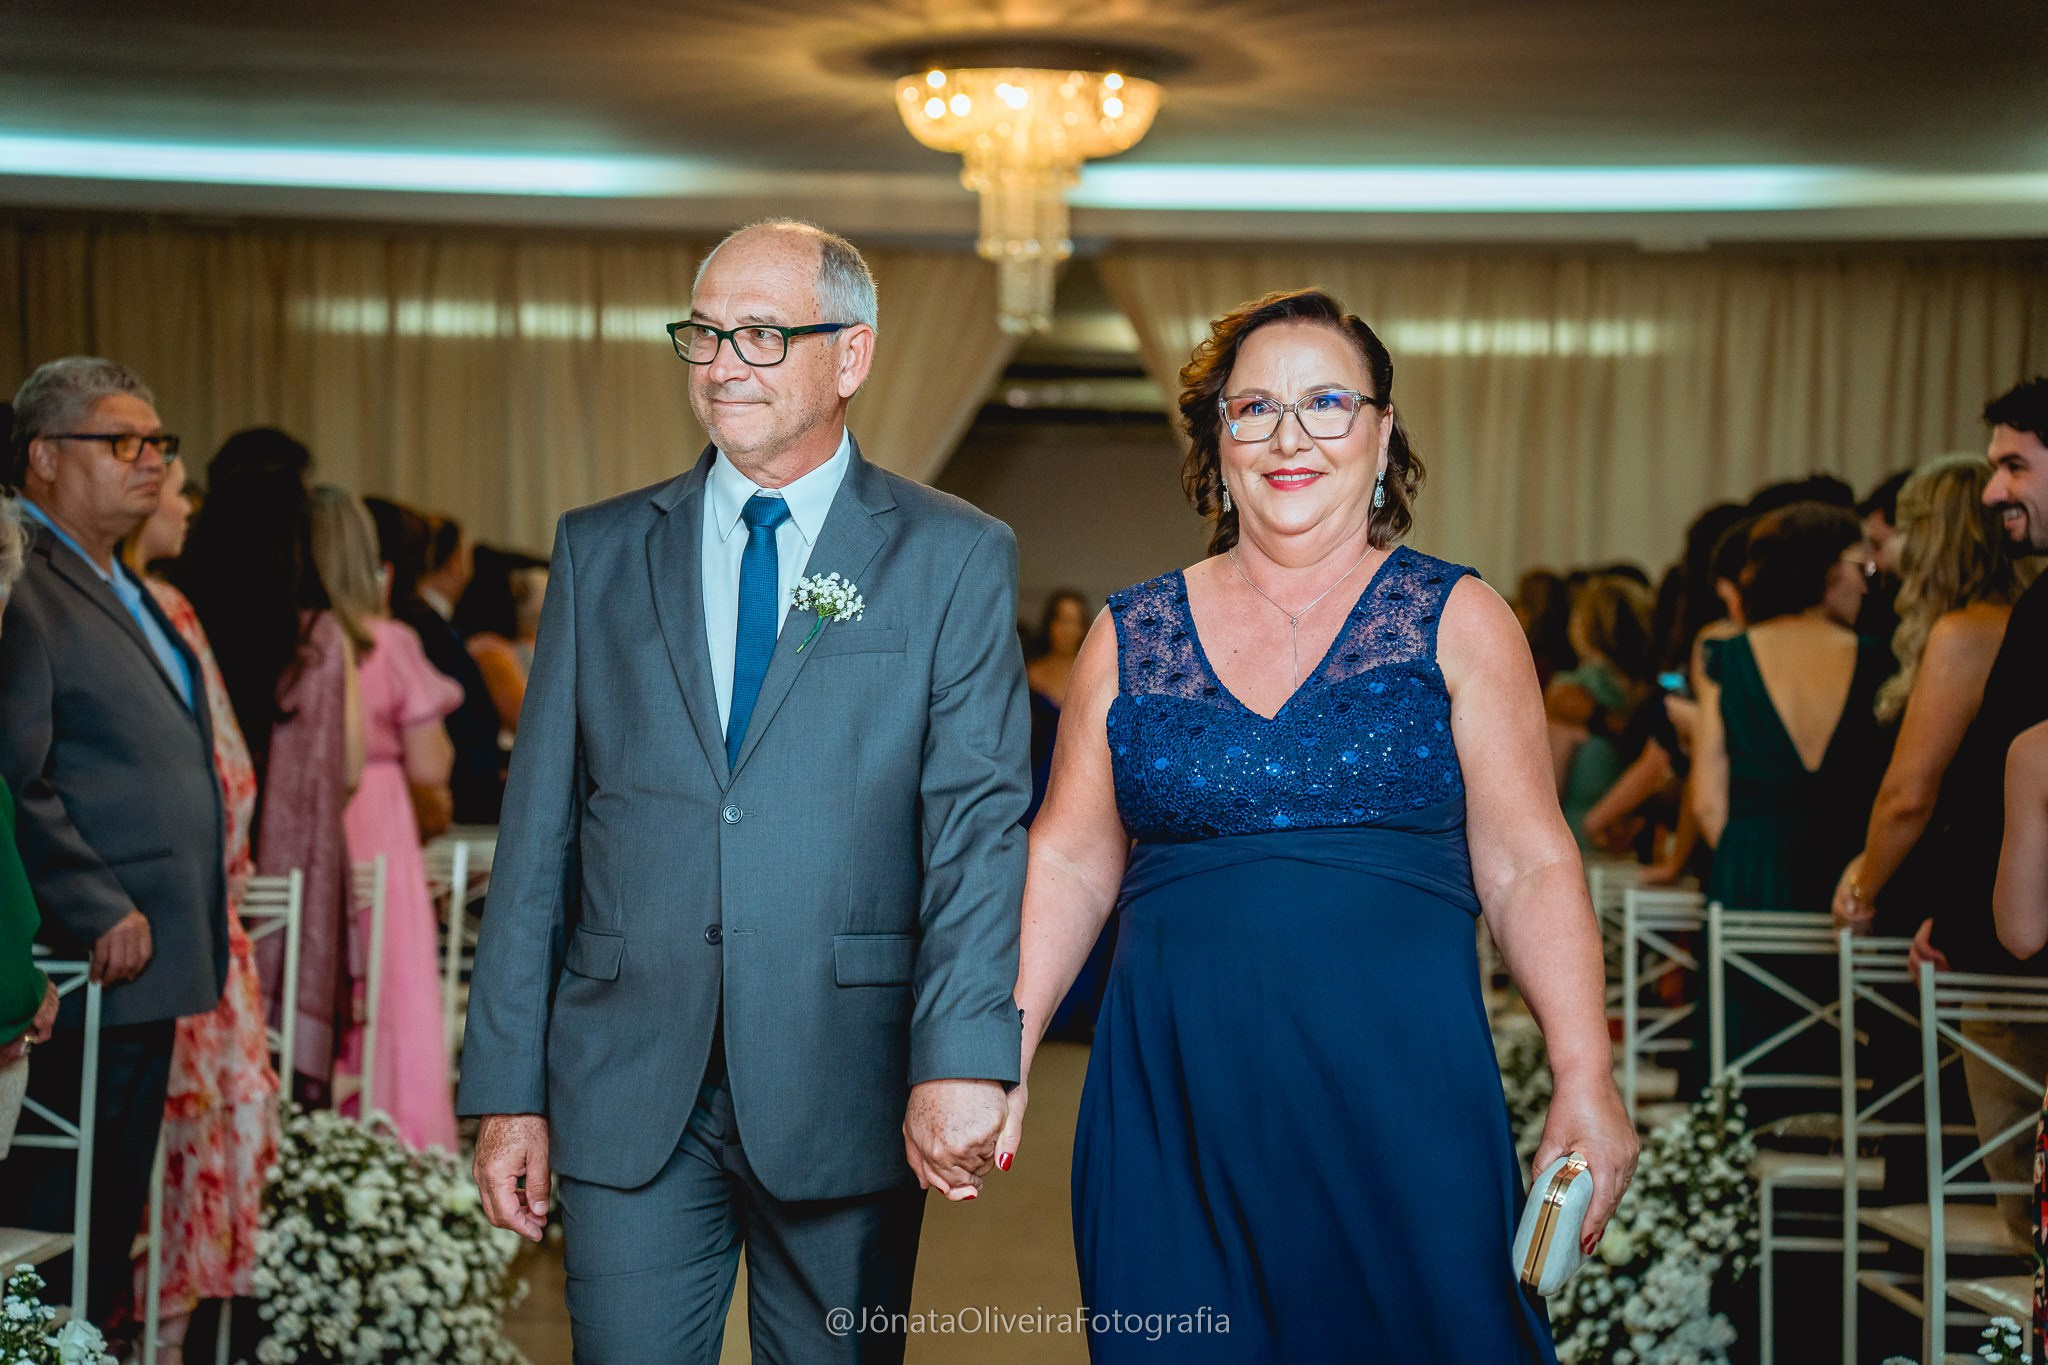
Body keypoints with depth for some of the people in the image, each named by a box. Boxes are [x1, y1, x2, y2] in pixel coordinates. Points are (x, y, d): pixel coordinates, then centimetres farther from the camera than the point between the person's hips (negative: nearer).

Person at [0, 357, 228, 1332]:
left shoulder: (120, 591, 20)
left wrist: (196, 936, 18)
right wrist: (102, 914, -19)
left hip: (150, 958, 10)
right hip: (92, 961, -10)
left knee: (115, 1205, 14)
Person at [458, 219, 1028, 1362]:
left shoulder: (957, 560, 2)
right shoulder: (600, 551, 10)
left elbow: (982, 823, -8)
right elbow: (540, 828, 8)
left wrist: (964, 1060, -22)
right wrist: (509, 1088, 3)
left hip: (844, 1092, -1)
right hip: (629, 1093, 2)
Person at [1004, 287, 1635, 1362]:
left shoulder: (1457, 622, 3)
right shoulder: (1130, 638, 8)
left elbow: (1529, 868, -1)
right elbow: (1067, 863, 8)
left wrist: (1586, 1085, -10)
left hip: (1400, 1101, -1)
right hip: (1174, 1107, 2)